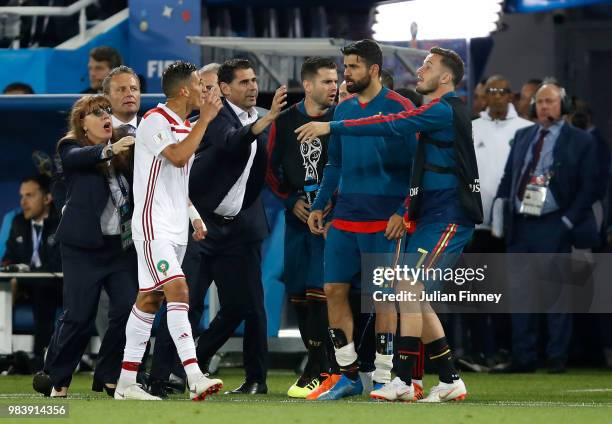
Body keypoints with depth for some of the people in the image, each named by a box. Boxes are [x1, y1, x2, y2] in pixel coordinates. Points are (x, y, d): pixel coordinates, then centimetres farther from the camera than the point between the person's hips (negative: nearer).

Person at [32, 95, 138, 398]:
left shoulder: (123, 153, 11)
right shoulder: (72, 147, -1)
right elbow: (76, 157, -25)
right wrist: (109, 150, -42)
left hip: (121, 245, 4)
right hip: (83, 247, -4)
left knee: (129, 308, -6)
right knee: (78, 316, -6)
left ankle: (108, 376, 10)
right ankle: (55, 378, 11)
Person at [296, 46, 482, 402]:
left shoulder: (444, 110, -12)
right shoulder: (444, 112, 19)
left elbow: (392, 126, -20)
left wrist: (332, 127, -19)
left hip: (447, 219, -10)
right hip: (432, 217, 10)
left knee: (409, 289, -16)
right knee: (414, 297, 9)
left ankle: (403, 382, -17)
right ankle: (451, 381, 13)